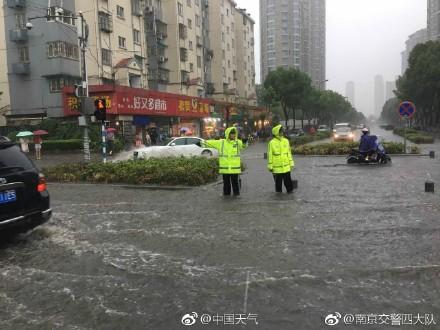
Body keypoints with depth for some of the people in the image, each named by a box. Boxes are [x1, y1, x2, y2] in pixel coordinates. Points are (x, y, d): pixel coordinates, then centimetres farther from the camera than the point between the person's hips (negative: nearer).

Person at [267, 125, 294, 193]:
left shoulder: (286, 141, 6)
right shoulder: (272, 143, -7)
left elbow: (289, 153, 11)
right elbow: (270, 155, -5)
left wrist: (291, 163, 10)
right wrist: (270, 166, -5)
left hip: (286, 167, 3)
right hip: (276, 168, -3)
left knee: (288, 181, 7)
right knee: (278, 183, 8)